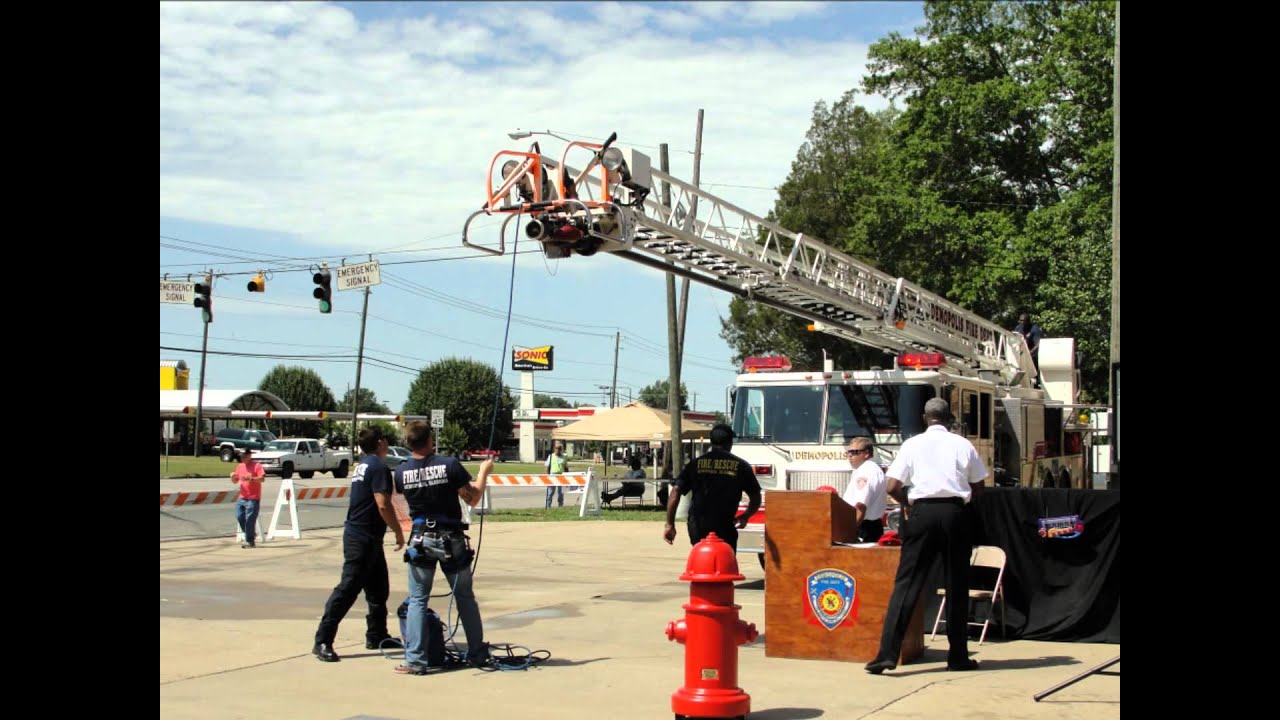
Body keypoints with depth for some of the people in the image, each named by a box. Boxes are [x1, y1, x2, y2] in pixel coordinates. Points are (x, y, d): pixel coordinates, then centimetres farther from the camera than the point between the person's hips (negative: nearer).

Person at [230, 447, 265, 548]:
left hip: (253, 498, -7)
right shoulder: (240, 466, 15)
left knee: (250, 519, -9)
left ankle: (250, 541, -4)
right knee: (239, 517, 1)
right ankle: (251, 534, 19)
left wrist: (250, 479, -29)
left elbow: (262, 478, -16)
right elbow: (235, 482, 20)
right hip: (242, 497, 7)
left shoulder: (257, 465, -5)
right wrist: (233, 477, -2)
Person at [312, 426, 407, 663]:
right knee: (347, 589, -10)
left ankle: (376, 636, 25)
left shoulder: (363, 465, 15)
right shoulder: (379, 467, -15)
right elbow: (383, 505, -22)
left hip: (368, 538, 10)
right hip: (363, 538, -10)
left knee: (378, 588, 16)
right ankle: (322, 641, -9)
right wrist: (399, 533, -12)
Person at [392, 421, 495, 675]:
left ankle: (415, 661, 3)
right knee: (466, 598, 14)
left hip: (421, 540, 1)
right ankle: (478, 654, 22)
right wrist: (484, 472, 8)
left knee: (417, 600, 8)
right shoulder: (449, 464, -13)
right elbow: (473, 499, -5)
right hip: (452, 540, -1)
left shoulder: (401, 471, -6)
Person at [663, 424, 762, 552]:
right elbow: (755, 498, 7)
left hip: (697, 527, 2)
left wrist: (670, 524, 0)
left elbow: (676, 492, -2)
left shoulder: (696, 464, 6)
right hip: (724, 527, -2)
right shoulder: (740, 466, 3)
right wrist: (745, 517, 23)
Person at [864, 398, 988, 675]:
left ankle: (887, 654, -10)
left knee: (907, 582, -1)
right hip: (955, 512, 1)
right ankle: (958, 657, 16)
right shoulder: (963, 445, 6)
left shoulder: (912, 444, 3)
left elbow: (892, 486, -3)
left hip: (923, 511, -1)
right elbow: (978, 486, 10)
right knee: (957, 585, 11)